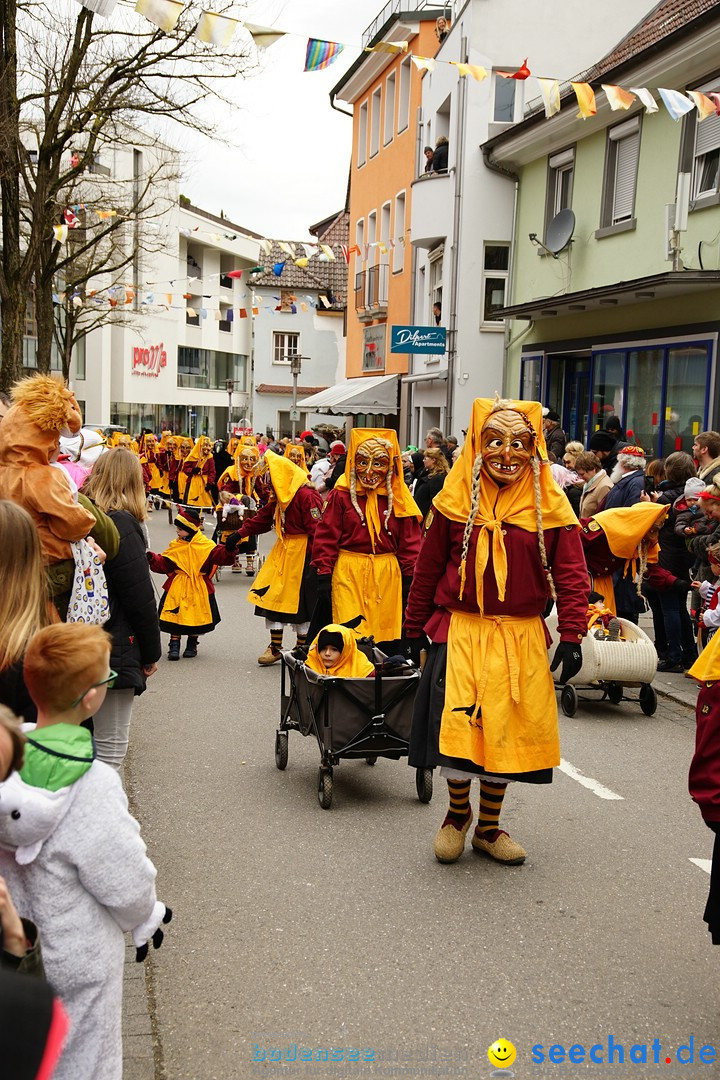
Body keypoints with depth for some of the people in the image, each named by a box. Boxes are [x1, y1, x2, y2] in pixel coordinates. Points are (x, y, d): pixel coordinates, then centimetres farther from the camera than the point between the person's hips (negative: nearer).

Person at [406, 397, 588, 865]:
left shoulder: (550, 507, -2)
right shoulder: (454, 503, -1)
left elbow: (571, 575, -2)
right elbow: (428, 570, 5)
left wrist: (571, 636, -10)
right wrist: (414, 630, 7)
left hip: (521, 638, 1)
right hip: (460, 631, -1)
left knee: (508, 730, 9)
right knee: (457, 724, -6)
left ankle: (489, 826, 29)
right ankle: (458, 812, 23)